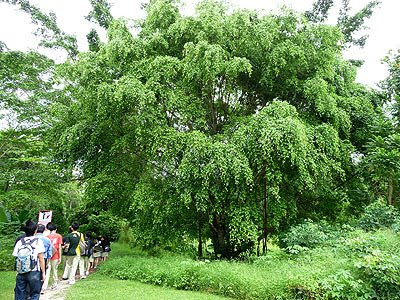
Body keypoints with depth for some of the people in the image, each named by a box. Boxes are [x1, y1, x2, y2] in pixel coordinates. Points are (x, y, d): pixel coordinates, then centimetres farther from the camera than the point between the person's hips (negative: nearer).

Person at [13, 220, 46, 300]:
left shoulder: (19, 242, 3)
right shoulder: (38, 241, -6)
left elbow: (16, 257, 0)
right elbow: (41, 259, -6)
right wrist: (43, 273, 1)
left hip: (21, 273, 4)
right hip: (34, 273, -3)